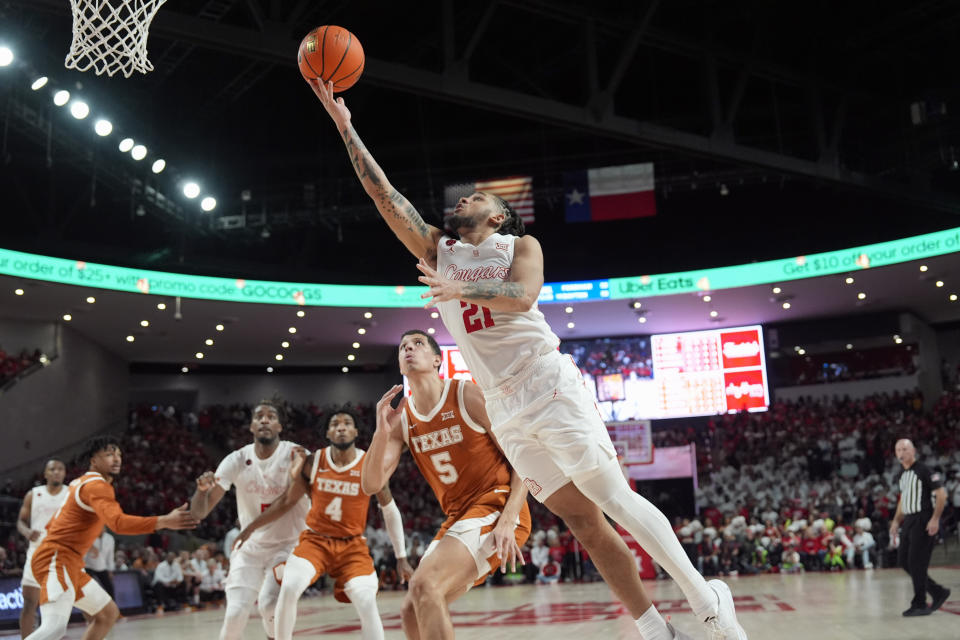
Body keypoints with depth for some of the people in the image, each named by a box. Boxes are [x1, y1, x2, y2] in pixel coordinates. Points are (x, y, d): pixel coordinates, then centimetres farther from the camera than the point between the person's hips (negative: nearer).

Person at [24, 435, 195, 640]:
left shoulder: (82, 482, 18)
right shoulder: (97, 485, -14)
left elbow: (52, 524, 27)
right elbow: (118, 522, -33)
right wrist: (165, 521, -42)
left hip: (69, 562, 11)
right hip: (56, 560, -11)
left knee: (108, 613, 16)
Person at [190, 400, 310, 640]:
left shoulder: (295, 455, -14)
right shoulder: (237, 461, -7)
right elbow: (199, 513, -9)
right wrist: (202, 489, -32)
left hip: (287, 545, -2)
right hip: (249, 547, 2)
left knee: (270, 604, -22)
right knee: (235, 613, -11)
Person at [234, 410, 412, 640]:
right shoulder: (313, 463, -6)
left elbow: (390, 511, 1)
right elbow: (287, 502, 5)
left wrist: (401, 558, 0)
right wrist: (251, 527, 3)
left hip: (352, 545, -1)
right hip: (315, 539, 1)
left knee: (367, 603, -19)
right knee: (289, 588, -23)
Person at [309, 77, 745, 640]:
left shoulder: (520, 246, 5)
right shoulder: (438, 251, 16)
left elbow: (524, 295, -17)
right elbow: (385, 194, 9)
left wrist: (461, 289, -28)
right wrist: (345, 125, 5)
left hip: (551, 388, -4)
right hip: (506, 411, 4)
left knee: (612, 498, -10)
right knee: (582, 520, 3)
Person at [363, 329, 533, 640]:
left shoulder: (468, 396, -10)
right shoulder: (401, 419, 7)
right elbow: (371, 485, 1)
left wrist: (507, 520, -22)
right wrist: (381, 431, -15)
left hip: (496, 505, -7)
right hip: (458, 517, 7)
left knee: (424, 584, -26)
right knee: (411, 611, 7)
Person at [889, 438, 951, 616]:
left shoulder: (924, 471, -10)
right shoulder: (902, 475, 14)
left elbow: (941, 494, -13)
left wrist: (935, 519, -19)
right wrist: (896, 521, 19)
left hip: (923, 520, -9)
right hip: (909, 521, 9)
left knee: (916, 562, -8)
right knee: (903, 560, 8)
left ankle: (919, 604, 2)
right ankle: (938, 593, 21)